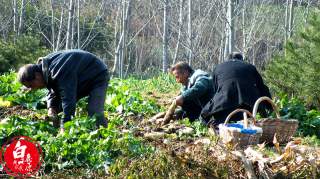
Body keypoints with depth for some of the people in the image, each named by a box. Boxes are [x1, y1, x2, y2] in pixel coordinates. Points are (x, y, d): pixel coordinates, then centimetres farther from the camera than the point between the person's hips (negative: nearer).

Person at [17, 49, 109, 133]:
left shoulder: (59, 72, -39)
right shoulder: (45, 70, -8)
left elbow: (68, 98, -42)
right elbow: (52, 91, 3)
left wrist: (64, 127, -43)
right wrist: (51, 107, -17)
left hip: (97, 77, -10)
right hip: (81, 79, 10)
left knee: (95, 114, -25)